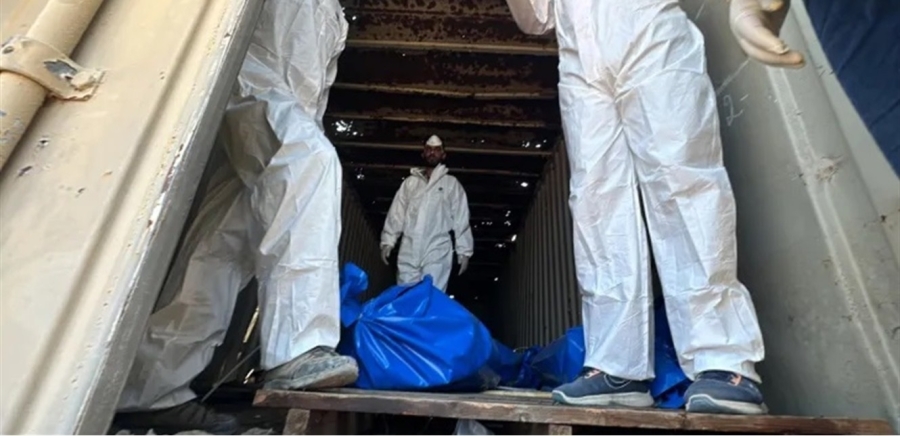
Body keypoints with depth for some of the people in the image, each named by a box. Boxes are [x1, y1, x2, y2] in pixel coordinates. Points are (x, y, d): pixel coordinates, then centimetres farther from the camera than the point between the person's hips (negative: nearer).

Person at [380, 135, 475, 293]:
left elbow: (461, 219, 4)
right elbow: (396, 213, 13)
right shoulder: (410, 181, 17)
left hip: (437, 251, -3)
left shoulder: (451, 183, 9)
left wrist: (464, 250, -2)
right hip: (409, 251, 3)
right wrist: (388, 241, 4)